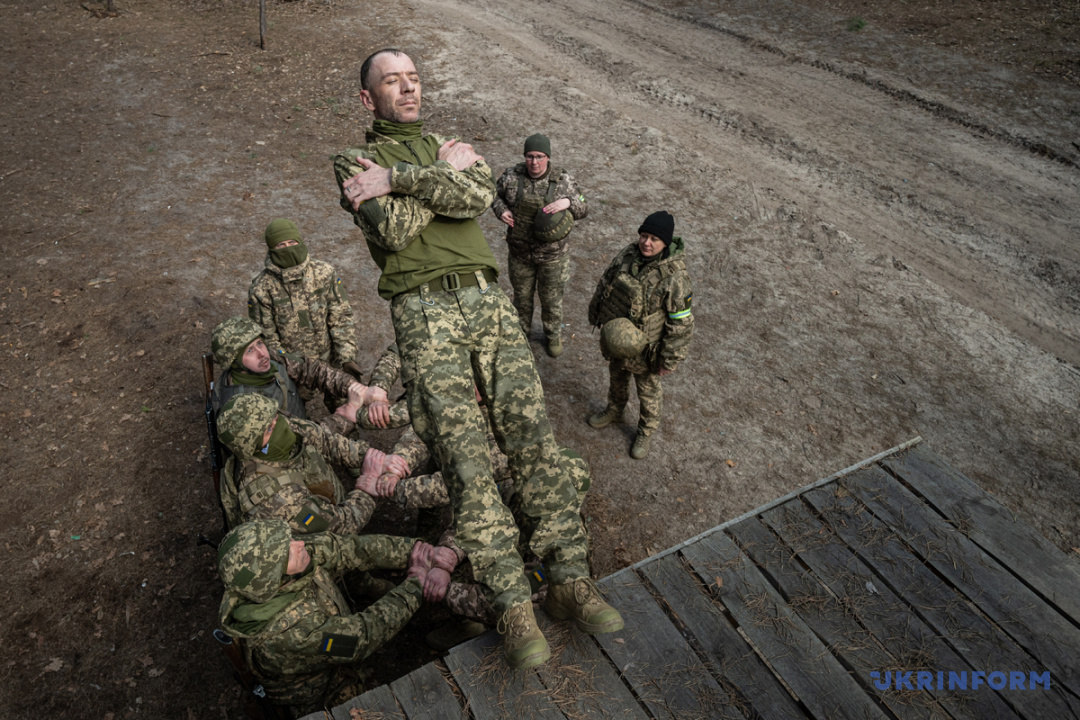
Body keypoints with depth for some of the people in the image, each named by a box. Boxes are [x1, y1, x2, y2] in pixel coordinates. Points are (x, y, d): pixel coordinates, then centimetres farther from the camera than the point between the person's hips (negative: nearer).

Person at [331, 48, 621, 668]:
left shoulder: (457, 148, 25)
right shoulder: (355, 165, 14)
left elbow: (480, 195, -1)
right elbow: (393, 230, -6)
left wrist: (399, 178, -4)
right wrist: (442, 174, 2)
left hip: (488, 299, 4)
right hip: (425, 311, -3)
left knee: (534, 435, -8)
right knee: (466, 458, -13)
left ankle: (572, 582, -1)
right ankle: (515, 606, -5)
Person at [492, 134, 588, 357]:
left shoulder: (563, 180, -11)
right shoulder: (512, 176, -8)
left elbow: (582, 209, -4)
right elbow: (495, 194, 9)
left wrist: (567, 202, -26)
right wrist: (501, 210, -12)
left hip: (553, 253, -1)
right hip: (520, 252, 2)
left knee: (551, 298, 13)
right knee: (522, 295, 19)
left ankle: (553, 335, 38)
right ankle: (522, 331, 44)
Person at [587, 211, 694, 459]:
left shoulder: (674, 277, -29)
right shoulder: (628, 254, -11)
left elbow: (681, 324, -22)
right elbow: (605, 283, 6)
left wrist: (669, 360, -17)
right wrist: (596, 314, 13)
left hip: (644, 348, -5)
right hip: (614, 340, 5)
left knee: (648, 392, 19)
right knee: (616, 377, 30)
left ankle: (646, 431, 44)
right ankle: (614, 410, 59)